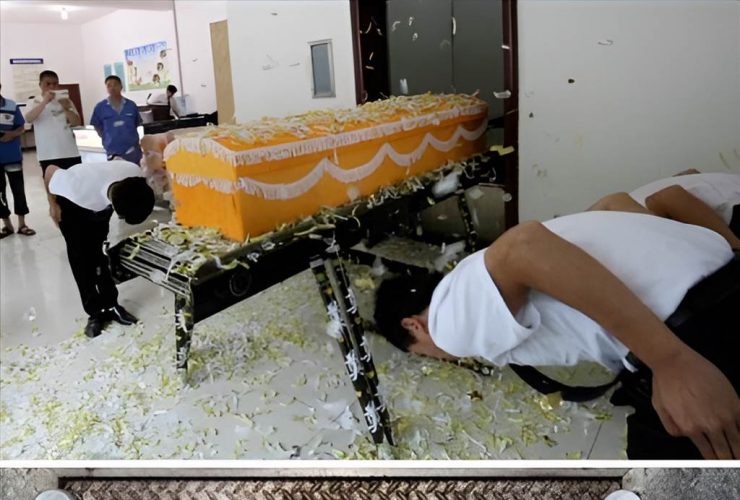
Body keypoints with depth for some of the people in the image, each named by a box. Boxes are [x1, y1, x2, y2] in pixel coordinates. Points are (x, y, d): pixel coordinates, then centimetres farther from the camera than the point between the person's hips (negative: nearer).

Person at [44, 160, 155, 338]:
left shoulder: (135, 174, -35)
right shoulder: (81, 185, -46)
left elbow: (119, 159, -9)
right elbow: (50, 171, -24)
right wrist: (54, 205, -8)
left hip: (100, 203, 3)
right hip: (72, 204, -3)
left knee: (104, 254, 4)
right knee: (81, 258, -3)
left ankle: (111, 305, 17)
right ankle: (95, 312, 7)